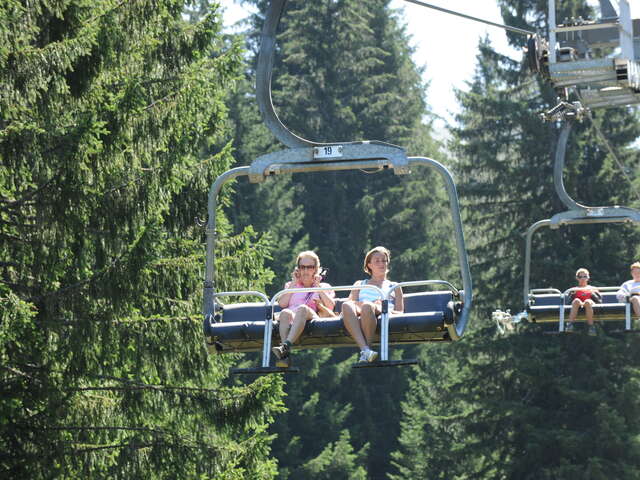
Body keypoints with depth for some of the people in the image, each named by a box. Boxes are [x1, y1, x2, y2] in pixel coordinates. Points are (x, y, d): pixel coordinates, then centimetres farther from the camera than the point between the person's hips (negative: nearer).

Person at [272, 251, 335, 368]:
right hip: (290, 317, 2)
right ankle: (286, 355, -60)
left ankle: (285, 346, -61)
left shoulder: (324, 287, 30)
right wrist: (294, 283, 16)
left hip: (311, 316, -2)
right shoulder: (290, 285, 35)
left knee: (302, 308, -39)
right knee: (285, 313, -38)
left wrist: (318, 287, 12)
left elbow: (330, 306, 9)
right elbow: (282, 303, 13)